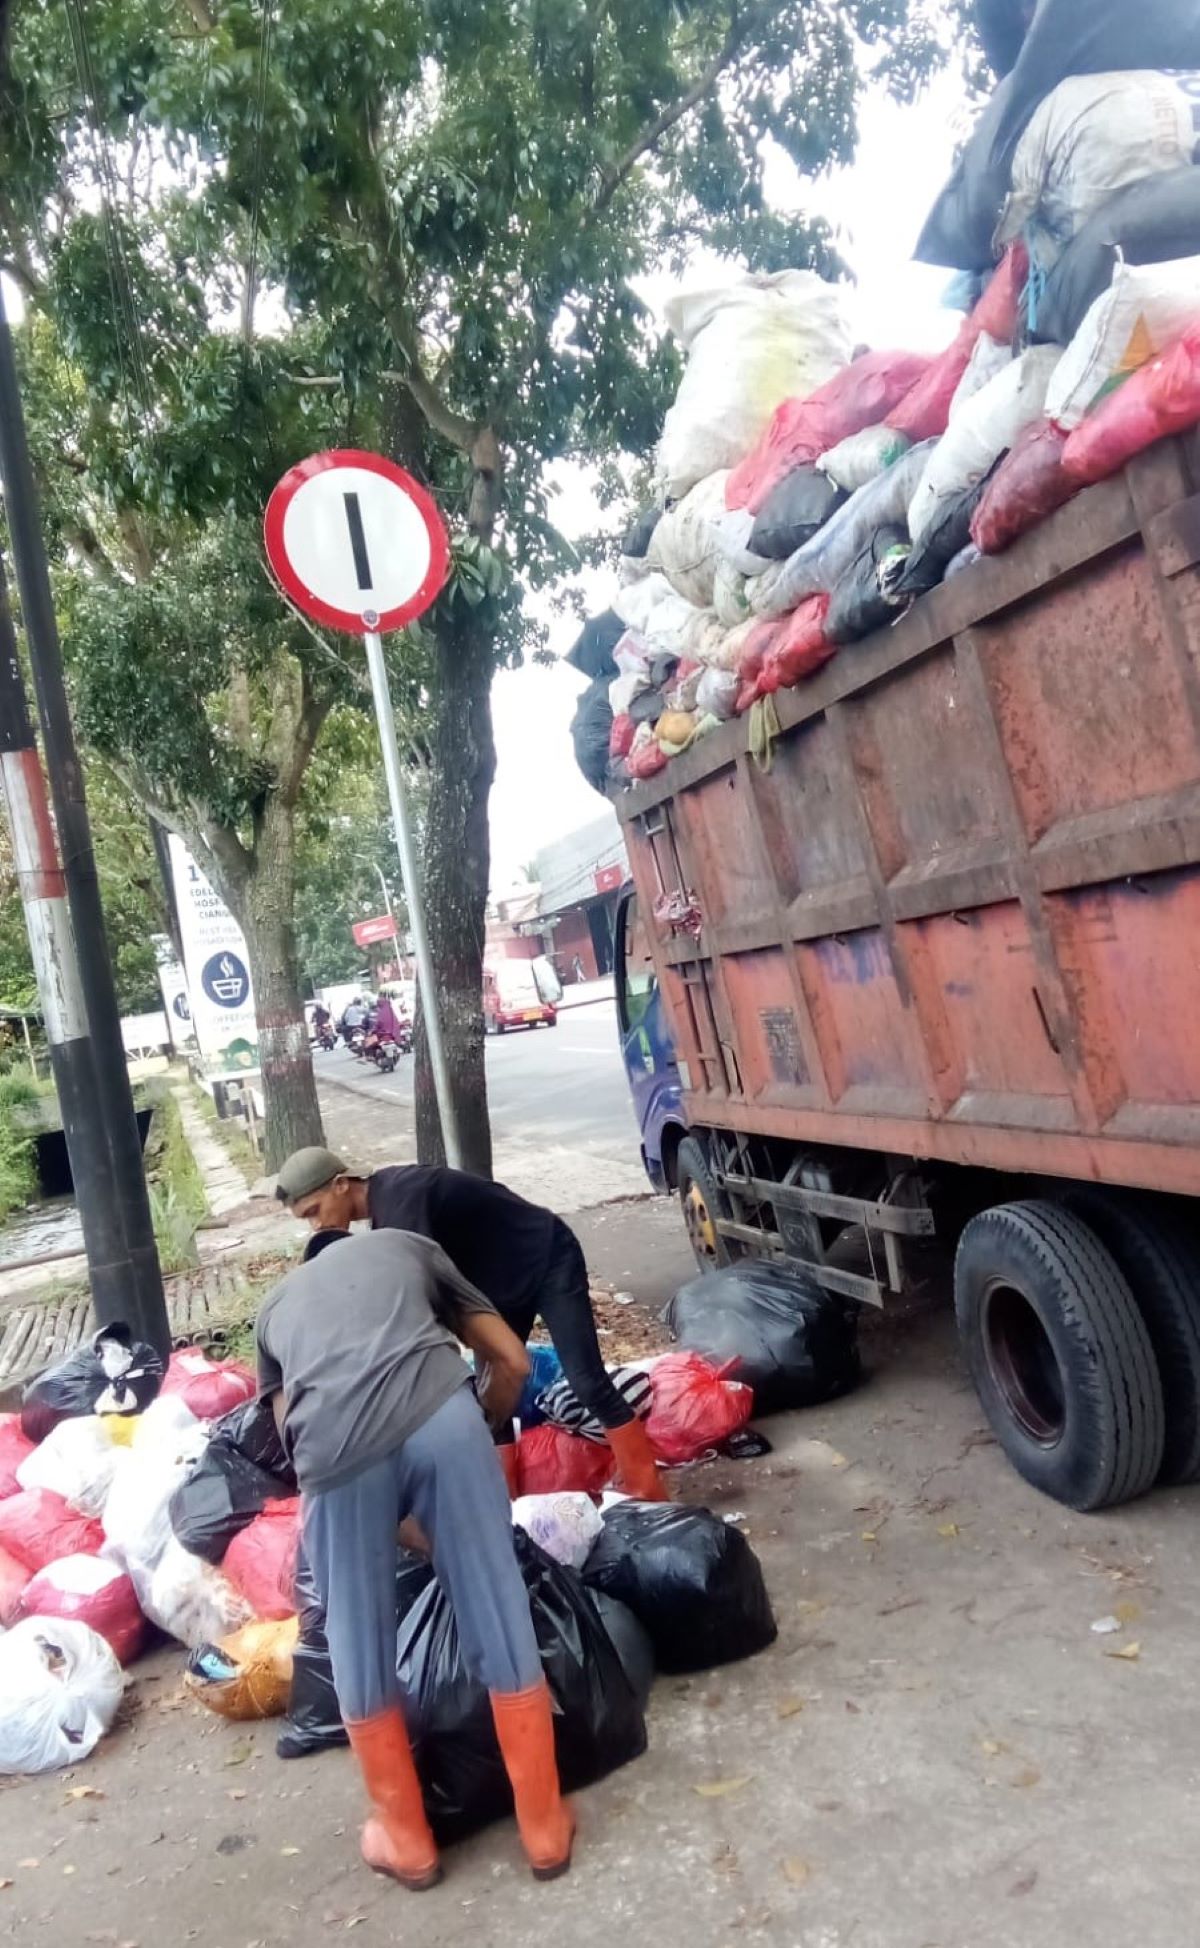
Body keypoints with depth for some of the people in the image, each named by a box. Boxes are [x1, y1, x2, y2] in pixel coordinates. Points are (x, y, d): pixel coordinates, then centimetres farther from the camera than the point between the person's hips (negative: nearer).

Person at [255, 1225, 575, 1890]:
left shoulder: (275, 1306, 38)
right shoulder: (409, 1247, 35)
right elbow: (512, 1362, 32)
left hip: (333, 1446, 1)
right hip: (437, 1413, 0)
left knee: (359, 1643, 22)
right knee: (497, 1615, 16)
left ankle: (406, 1839, 40)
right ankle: (544, 1824, 33)